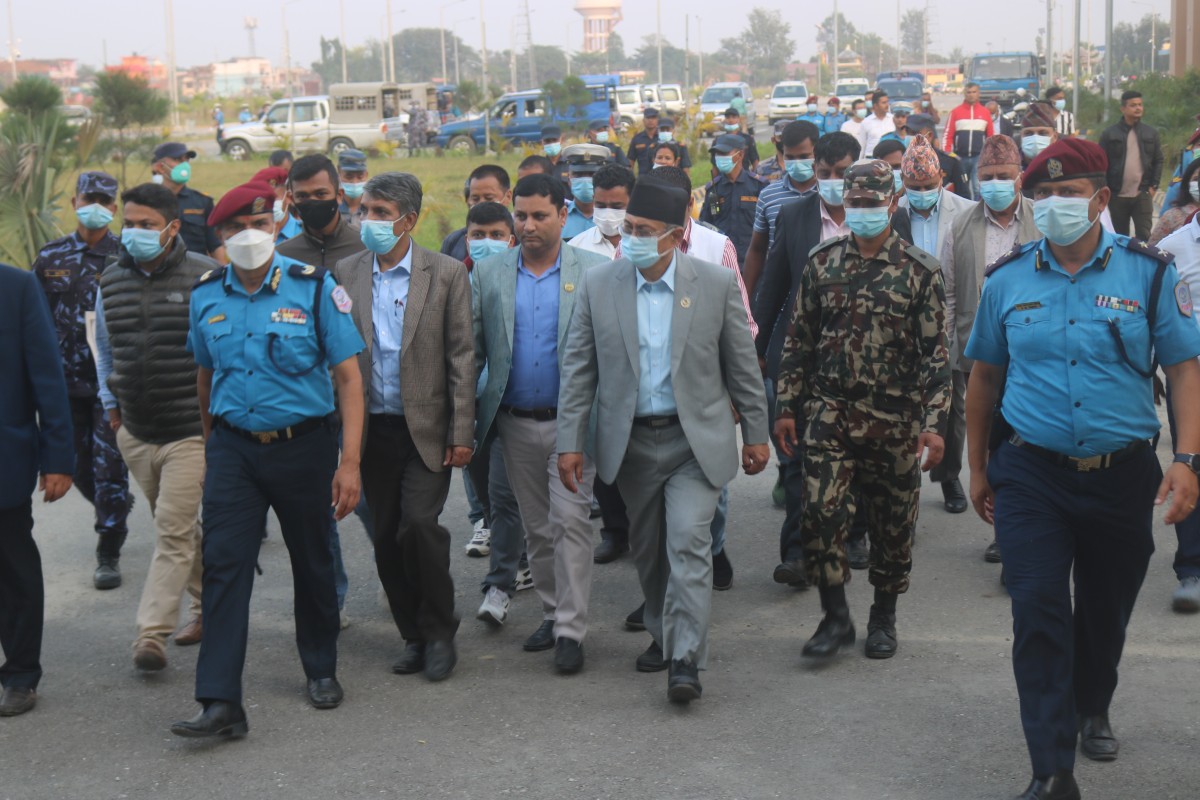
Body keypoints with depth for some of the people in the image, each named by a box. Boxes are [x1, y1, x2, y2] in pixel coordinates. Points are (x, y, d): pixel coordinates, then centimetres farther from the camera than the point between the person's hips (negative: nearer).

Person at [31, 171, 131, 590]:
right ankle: (116, 512, 40)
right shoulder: (51, 257, 6)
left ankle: (108, 554, 7)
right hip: (67, 381, 4)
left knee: (109, 467, -3)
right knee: (79, 466, 13)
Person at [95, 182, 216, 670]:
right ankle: (208, 605, 31)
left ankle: (152, 630, -6)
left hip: (191, 431, -5)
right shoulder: (111, 281, 7)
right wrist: (111, 406, 17)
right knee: (180, 526, 16)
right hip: (135, 433, 6)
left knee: (173, 530, -8)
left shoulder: (205, 278, -9)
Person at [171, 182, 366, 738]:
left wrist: (350, 461, -14)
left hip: (303, 446, -2)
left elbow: (348, 377, -8)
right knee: (223, 565, -7)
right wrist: (207, 449, 16)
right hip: (233, 447, 2)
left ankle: (321, 670, 34)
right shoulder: (206, 296, 3)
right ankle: (220, 702, -7)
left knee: (313, 562, 12)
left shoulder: (313, 287, -8)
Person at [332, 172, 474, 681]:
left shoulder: (446, 275, -2)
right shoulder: (345, 273, 6)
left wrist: (461, 431, -7)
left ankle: (439, 631, 4)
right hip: (373, 428, 3)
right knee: (387, 538, 6)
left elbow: (461, 357, -2)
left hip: (426, 427, -3)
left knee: (418, 523, -15)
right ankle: (415, 636, 21)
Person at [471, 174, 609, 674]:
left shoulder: (594, 271, -2)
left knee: (570, 520, -9)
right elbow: (473, 351, 6)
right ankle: (552, 612, 26)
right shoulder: (489, 274, 5)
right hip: (515, 422, 4)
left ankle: (571, 630, -4)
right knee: (537, 526, 12)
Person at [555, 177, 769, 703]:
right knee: (647, 550, 13)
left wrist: (755, 435, 5)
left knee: (688, 542, -13)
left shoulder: (716, 284, -6)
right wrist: (570, 442, -2)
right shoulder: (598, 285, -3)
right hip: (630, 439, 3)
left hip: (694, 438, -2)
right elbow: (578, 369, 1)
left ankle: (685, 660, -10)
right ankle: (663, 634, 33)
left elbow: (741, 365, 2)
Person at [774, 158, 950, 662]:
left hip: (895, 420, -1)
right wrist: (787, 406, 7)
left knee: (893, 525, 8)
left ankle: (884, 617, 26)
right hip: (830, 413, 2)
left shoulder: (920, 271, -3)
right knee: (819, 512, -10)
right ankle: (836, 617, 5)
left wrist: (933, 423, -11)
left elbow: (935, 352, -4)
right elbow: (799, 340, 11)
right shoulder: (822, 263, 5)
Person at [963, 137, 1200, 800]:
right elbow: (984, 376, 11)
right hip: (1031, 475, 0)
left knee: (1106, 612, 18)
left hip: (1122, 476, 0)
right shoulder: (1008, 279, 1)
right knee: (1038, 614, -9)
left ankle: (1091, 711, 46)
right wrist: (978, 467, 13)